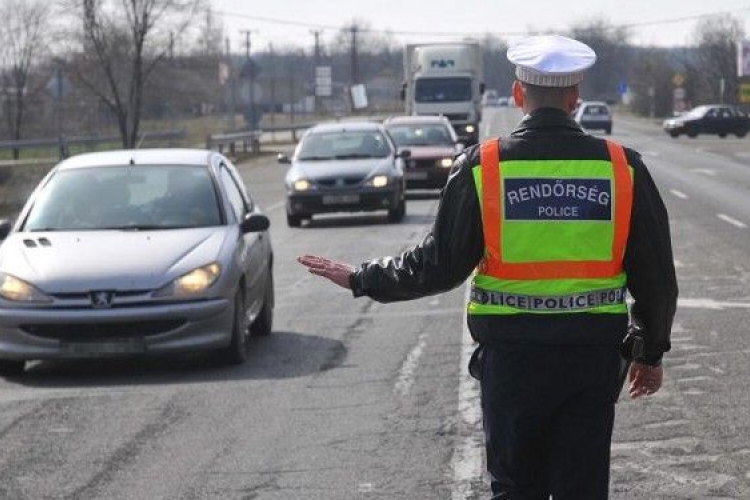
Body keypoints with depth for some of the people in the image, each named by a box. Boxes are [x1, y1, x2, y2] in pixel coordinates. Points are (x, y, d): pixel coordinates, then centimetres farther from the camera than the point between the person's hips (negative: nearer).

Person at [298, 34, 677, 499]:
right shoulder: (623, 168, -2)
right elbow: (656, 274, 3)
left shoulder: (482, 166, -6)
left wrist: (361, 279, 9)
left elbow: (438, 265, -5)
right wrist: (652, 352, 16)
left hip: (511, 353, 0)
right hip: (594, 352, 1)